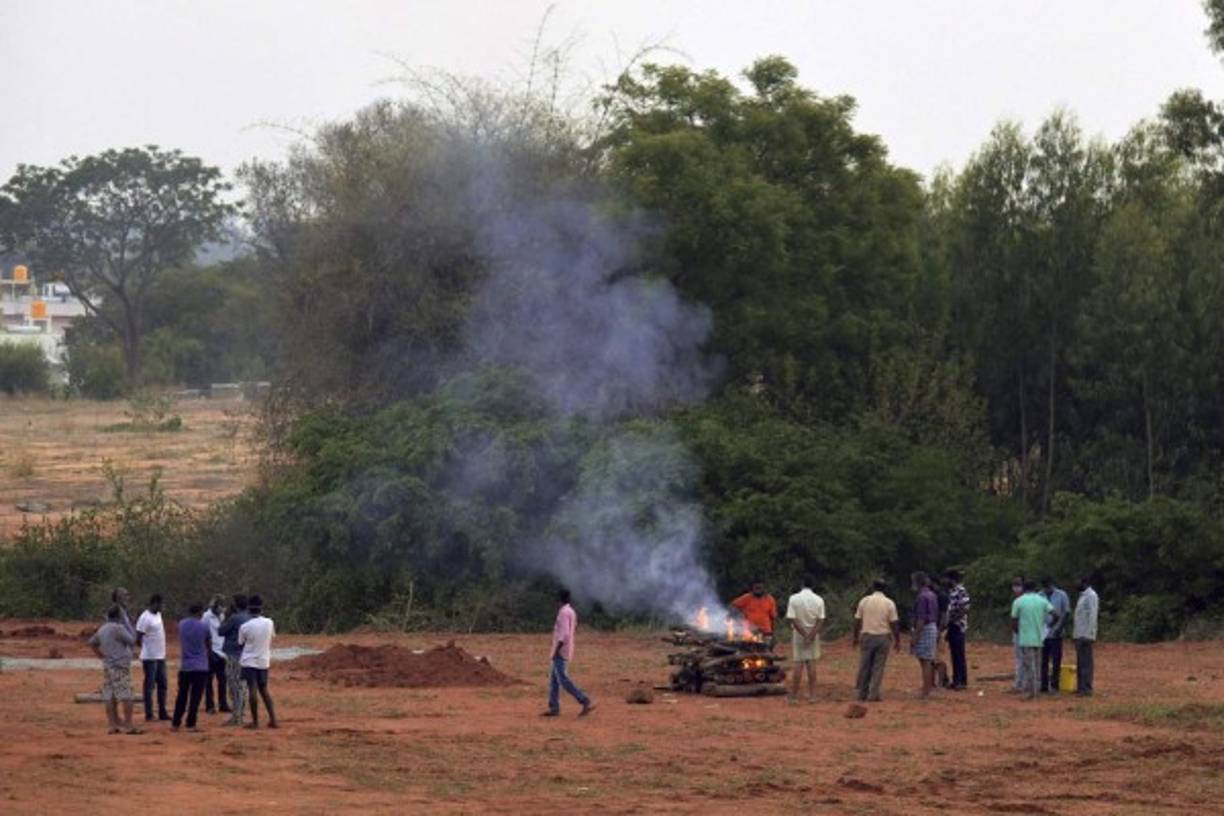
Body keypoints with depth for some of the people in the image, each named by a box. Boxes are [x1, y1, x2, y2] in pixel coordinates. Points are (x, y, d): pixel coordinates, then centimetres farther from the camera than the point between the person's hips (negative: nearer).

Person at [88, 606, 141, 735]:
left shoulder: (102, 629, 12)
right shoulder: (118, 628, -13)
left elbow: (92, 642, 24)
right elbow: (132, 641, -9)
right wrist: (129, 626, 3)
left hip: (107, 666, 8)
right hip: (120, 666, -8)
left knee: (109, 697, 8)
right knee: (125, 696, -8)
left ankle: (113, 725, 10)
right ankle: (128, 726, -11)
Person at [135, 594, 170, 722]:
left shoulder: (158, 615, 11)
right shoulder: (145, 618, -16)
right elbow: (138, 638, -16)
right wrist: (146, 649, -5)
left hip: (160, 656, 9)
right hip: (150, 657, -9)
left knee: (162, 685, 10)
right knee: (149, 686, -3)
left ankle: (162, 712, 16)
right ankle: (149, 714, 2)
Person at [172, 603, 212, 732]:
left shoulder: (181, 625, 1)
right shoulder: (204, 626, -8)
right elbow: (209, 646, 5)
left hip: (184, 667, 3)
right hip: (200, 667, -3)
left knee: (181, 696, 12)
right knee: (195, 697, 0)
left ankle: (175, 723, 13)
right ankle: (190, 724, -2)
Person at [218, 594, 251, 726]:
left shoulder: (234, 618, -15)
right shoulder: (249, 618, 9)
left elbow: (221, 631, -6)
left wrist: (226, 617, 3)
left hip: (234, 655, -8)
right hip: (246, 655, 8)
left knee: (234, 686, -5)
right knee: (242, 686, 12)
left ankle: (235, 717, -5)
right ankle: (240, 715, 16)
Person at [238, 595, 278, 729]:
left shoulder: (245, 626, -14)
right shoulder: (269, 623, -4)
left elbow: (241, 643, -2)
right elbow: (272, 637, 12)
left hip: (249, 662, -4)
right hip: (264, 661, 4)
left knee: (252, 690, -1)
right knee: (264, 690, 13)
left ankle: (255, 721, -1)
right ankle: (273, 719, 8)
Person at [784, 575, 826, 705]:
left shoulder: (794, 599, -10)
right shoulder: (819, 600, -4)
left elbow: (793, 619, -15)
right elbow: (821, 621, -9)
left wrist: (804, 634, -14)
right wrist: (811, 635, -14)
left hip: (798, 634, -2)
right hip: (813, 634, 2)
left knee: (798, 664, 1)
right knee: (812, 663, 8)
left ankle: (794, 696, 1)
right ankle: (812, 695, 9)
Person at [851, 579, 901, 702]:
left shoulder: (864, 601, 1)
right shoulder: (889, 603, -2)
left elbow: (857, 621, 2)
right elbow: (894, 623, -4)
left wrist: (855, 637, 13)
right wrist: (897, 641, 4)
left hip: (867, 636, 1)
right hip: (883, 637, -1)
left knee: (864, 666, 9)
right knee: (878, 667, 2)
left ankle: (862, 693, 14)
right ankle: (873, 695, -1)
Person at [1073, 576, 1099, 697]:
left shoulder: (1091, 595, -11)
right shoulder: (1083, 595, 18)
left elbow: (1092, 616, -17)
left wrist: (1089, 634, -21)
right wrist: (1075, 633, 18)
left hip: (1086, 635, -10)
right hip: (1079, 635, 10)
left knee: (1085, 663, -9)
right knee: (1080, 663, 11)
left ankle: (1086, 689, -8)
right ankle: (1081, 687, 14)